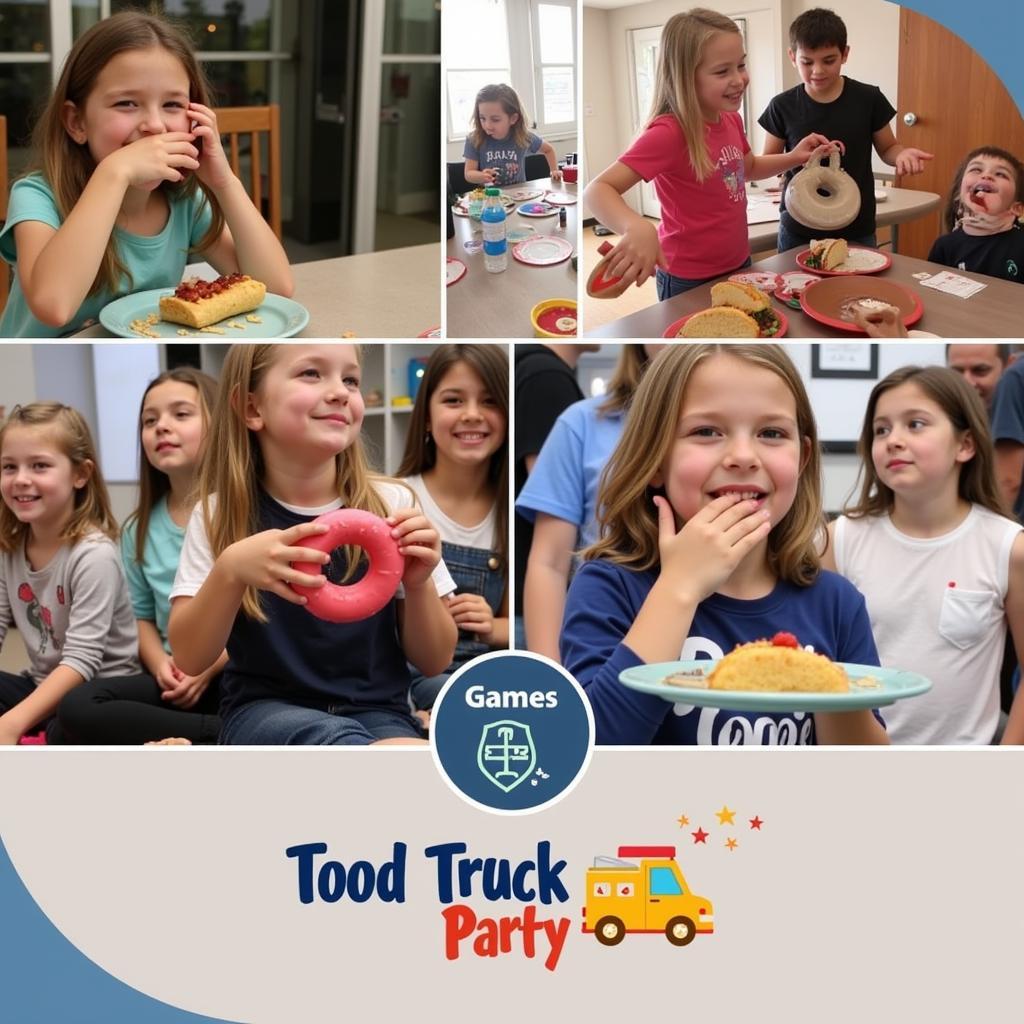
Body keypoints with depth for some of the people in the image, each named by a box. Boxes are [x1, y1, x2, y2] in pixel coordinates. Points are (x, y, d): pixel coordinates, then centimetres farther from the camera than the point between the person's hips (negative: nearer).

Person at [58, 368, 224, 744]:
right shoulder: (140, 529, 11)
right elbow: (142, 616, 18)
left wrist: (212, 666, -16)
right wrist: (160, 664, -3)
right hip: (177, 679, 6)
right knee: (77, 706, -20)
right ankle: (231, 734, -21)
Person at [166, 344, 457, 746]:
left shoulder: (392, 504, -1)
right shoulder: (219, 514, -1)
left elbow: (434, 662, 5)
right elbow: (189, 659, -6)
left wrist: (420, 584, -15)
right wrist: (230, 571, -23)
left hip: (376, 709, 1)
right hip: (266, 709, -1)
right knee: (335, 738, -35)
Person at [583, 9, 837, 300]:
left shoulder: (731, 119, -2)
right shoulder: (669, 133, -25)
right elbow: (599, 189, -33)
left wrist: (794, 158, 1)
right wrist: (637, 228, -53)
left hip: (739, 266, 8)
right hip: (689, 282, -8)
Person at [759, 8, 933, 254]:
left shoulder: (868, 99, -4)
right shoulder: (783, 106, -3)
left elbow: (887, 149, 9)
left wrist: (902, 154, -15)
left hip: (857, 231, 0)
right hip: (798, 231, 0)